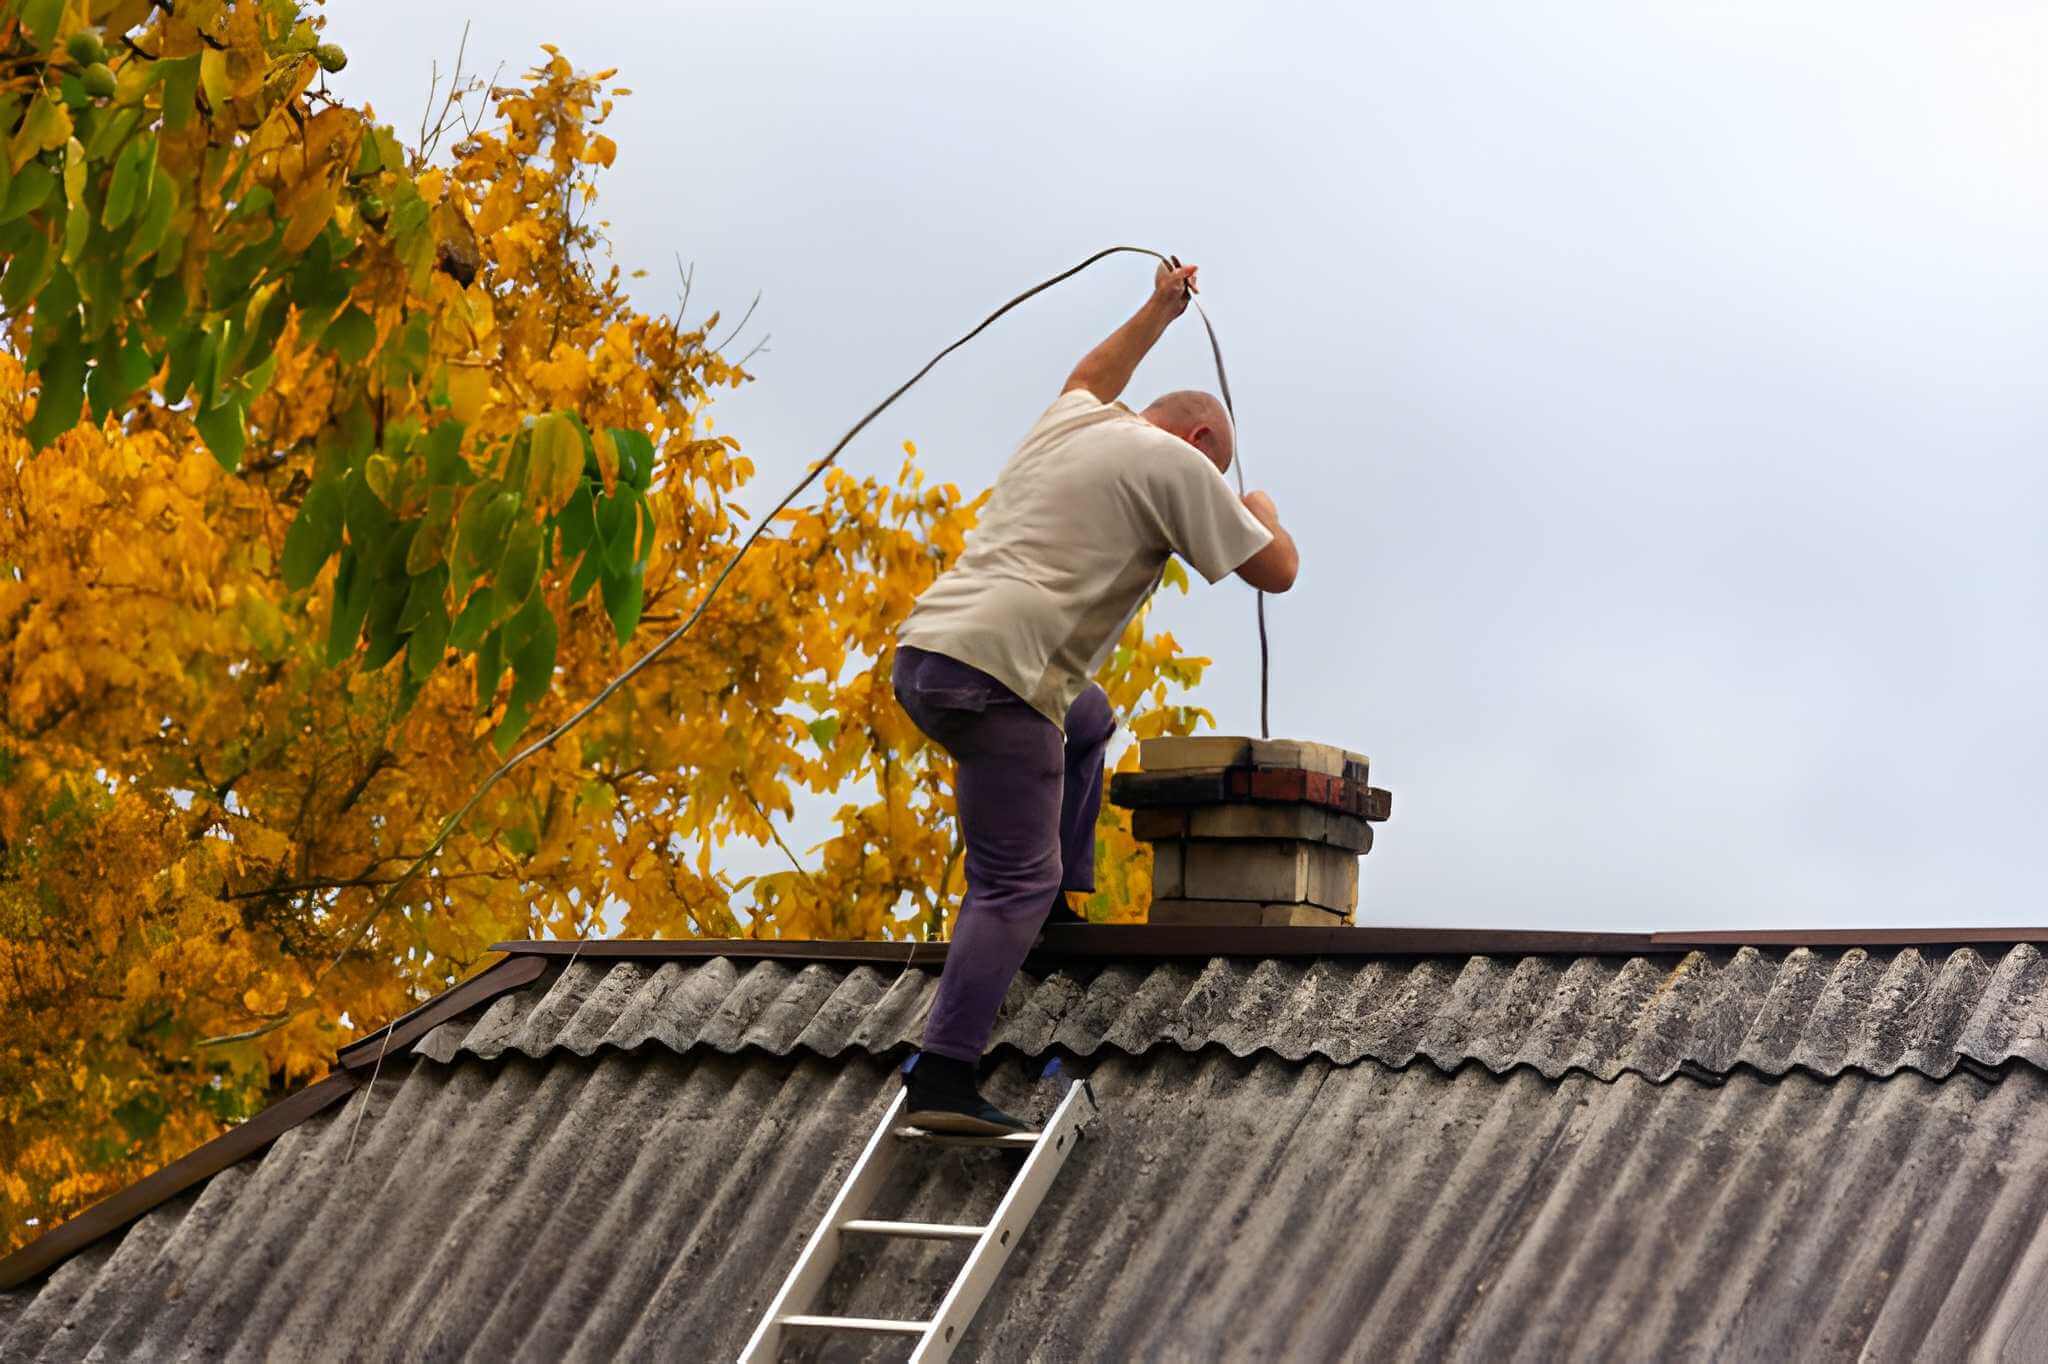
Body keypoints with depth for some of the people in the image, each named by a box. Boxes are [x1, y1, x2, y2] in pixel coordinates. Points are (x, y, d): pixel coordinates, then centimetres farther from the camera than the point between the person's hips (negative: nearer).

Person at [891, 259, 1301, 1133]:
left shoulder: (1069, 424, 23)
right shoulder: (1172, 462, 2)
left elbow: (1090, 380, 50)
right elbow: (1275, 570, 6)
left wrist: (1159, 311, 59)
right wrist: (1261, 510, 27)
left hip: (922, 650, 9)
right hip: (994, 676, -9)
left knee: (1086, 721, 36)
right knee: (1012, 885, -8)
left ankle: (1061, 904, 29)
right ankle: (940, 1082, -18)